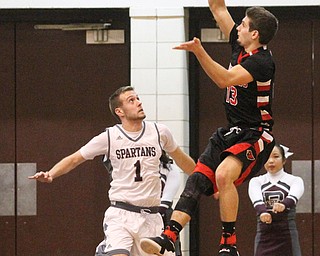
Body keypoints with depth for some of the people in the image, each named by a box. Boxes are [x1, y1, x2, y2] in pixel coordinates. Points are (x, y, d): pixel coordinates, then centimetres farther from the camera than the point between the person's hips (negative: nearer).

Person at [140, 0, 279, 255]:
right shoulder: (240, 46, 6)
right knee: (197, 180, -5)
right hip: (231, 132, 9)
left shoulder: (261, 62, -19)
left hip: (255, 136, -9)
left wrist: (199, 52, -39)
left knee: (224, 174, -32)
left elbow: (225, 79, -31)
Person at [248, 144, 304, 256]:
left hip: (288, 237, -1)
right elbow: (257, 199, -14)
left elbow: (293, 196, -19)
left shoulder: (295, 181, 5)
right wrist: (262, 211, -37)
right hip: (264, 237, 1)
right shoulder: (256, 182, 8)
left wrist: (284, 204, -42)